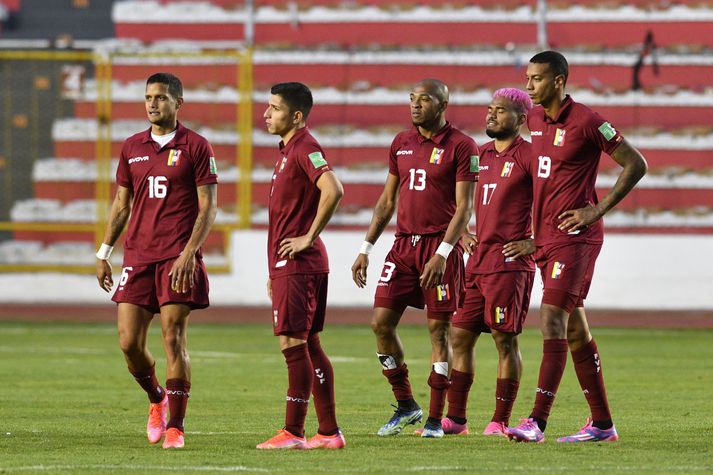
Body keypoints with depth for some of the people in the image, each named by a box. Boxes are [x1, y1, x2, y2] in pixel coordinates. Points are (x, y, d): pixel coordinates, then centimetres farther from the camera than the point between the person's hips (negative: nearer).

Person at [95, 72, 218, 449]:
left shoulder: (195, 147, -2)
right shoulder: (132, 147, 12)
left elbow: (208, 206, -5)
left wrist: (189, 253, -16)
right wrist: (103, 254, 13)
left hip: (178, 259, -4)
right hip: (137, 256, 4)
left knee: (174, 340, -8)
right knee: (129, 342, -1)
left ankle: (175, 425, -3)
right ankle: (156, 399, 26)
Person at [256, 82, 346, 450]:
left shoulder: (304, 148, -13)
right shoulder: (288, 150, 19)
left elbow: (332, 190, -29)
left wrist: (309, 237, -21)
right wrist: (275, 271, 24)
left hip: (298, 264, -10)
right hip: (287, 264, 10)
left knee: (293, 344, -9)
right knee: (308, 346, 11)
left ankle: (293, 433, -8)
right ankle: (329, 431, 14)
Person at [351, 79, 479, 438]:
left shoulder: (461, 147, -6)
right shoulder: (401, 143, 12)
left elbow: (464, 207, -10)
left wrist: (442, 253, -19)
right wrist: (366, 248, 12)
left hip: (440, 247, -6)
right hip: (403, 245, 6)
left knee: (439, 330, -2)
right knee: (381, 323, -2)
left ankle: (435, 419, 4)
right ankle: (405, 406, 13)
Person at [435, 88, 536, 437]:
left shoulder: (528, 156, -7)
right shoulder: (481, 155, 16)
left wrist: (535, 242, -13)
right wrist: (462, 234, 16)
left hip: (509, 261, -8)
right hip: (477, 260, 8)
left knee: (505, 340, -4)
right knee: (460, 337, 7)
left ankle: (501, 421, 1)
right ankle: (455, 418, 12)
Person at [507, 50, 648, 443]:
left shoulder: (586, 122, -11)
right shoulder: (534, 120, 11)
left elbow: (636, 164, -8)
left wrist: (597, 211, -12)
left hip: (574, 237, -8)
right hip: (545, 237, 8)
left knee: (552, 319, -16)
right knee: (574, 330, 10)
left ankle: (538, 422, -20)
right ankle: (602, 423, 16)